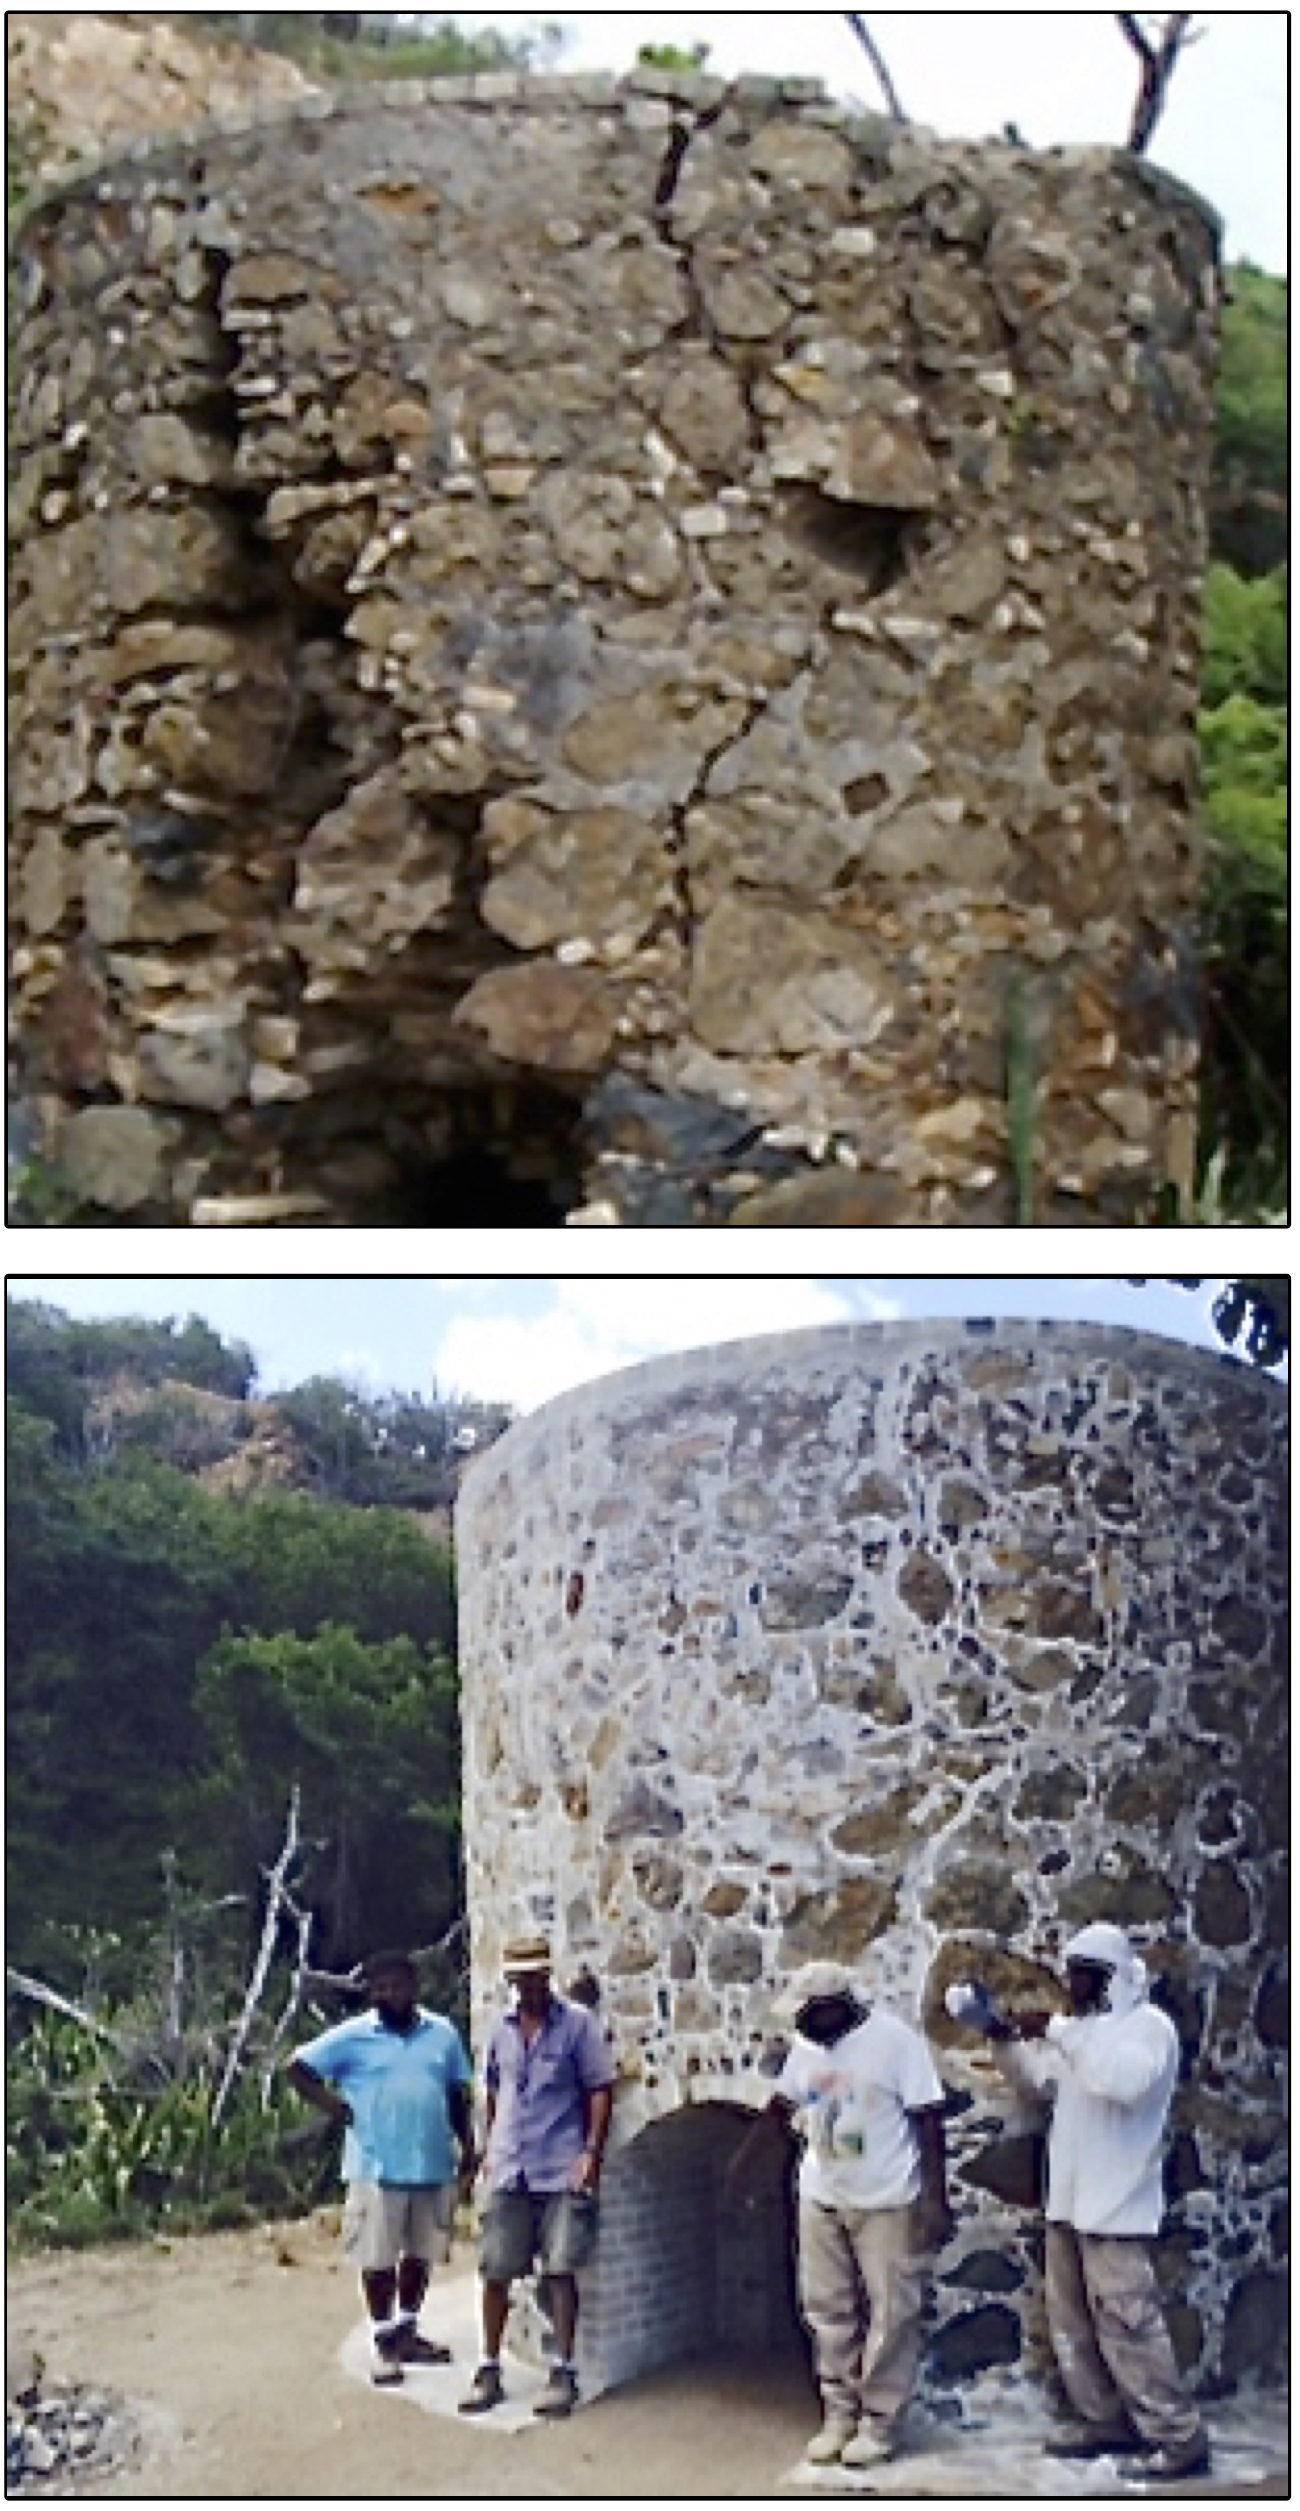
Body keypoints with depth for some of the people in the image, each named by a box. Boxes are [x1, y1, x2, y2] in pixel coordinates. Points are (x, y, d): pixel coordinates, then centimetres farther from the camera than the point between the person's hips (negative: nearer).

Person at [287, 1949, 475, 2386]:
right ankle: (384, 2342, 13)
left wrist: (468, 2146, 8)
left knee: (421, 2253, 13)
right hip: (377, 2169, -3)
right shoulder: (353, 2036, -3)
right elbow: (298, 2068, 0)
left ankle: (407, 2331, 28)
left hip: (434, 2166, 3)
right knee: (378, 2259, 2)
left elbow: (457, 2096, 13)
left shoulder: (443, 2034, 6)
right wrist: (334, 2107, -7)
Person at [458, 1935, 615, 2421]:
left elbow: (600, 2089, -4)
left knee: (560, 2271, -4)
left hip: (561, 2172, -4)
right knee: (495, 2271, 5)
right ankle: (489, 2370, 15)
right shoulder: (502, 2028, 10)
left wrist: (591, 2152, -12)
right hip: (508, 2171, 4)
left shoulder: (576, 2023, -4)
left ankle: (563, 2372, 3)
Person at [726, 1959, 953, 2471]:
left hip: (886, 2202, -6)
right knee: (829, 2311, 10)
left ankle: (879, 2422, 8)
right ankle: (839, 2413, 20)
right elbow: (782, 2104, 18)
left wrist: (934, 2198, -19)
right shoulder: (807, 2046, 3)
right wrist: (743, 2158, 25)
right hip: (821, 2199, 6)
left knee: (890, 2313, 0)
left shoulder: (895, 2040, -16)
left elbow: (927, 2120, -15)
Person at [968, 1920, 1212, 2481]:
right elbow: (1036, 2081, 20)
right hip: (1068, 2203, 9)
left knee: (1127, 2323, -11)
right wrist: (1006, 2041, 3)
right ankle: (1107, 2423, 21)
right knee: (1072, 2323, 12)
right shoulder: (1084, 2029, 15)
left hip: (1115, 2209, -9)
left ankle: (1181, 2437, -7)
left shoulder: (1149, 2025, -11)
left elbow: (1125, 2080, -30)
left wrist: (1059, 2033, -28)